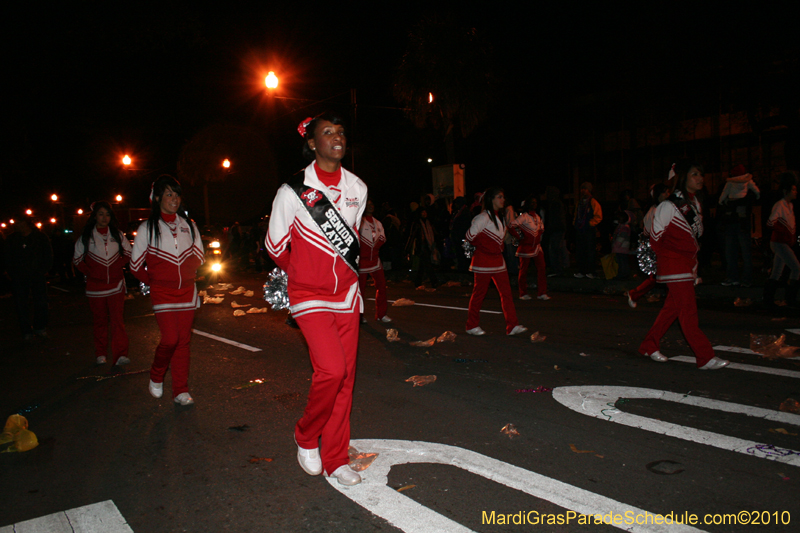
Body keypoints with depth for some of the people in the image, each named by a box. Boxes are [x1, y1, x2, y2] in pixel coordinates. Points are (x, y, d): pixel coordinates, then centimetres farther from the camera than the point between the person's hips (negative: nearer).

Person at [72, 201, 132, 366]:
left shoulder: (117, 234, 7)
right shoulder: (86, 236, 4)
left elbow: (128, 253, 15)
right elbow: (77, 259, 10)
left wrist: (117, 266, 0)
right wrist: (89, 272, -3)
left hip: (116, 285, 0)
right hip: (96, 286, 0)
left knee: (117, 319, -10)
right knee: (100, 321, 8)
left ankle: (120, 355, -13)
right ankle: (100, 354, 20)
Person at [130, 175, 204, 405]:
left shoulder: (188, 225, 8)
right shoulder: (147, 228, -2)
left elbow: (198, 256, 17)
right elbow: (136, 266, 4)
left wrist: (185, 275, 9)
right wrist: (154, 281, 6)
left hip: (187, 291, 3)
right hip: (162, 293, -3)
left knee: (183, 340, 4)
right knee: (170, 339, -13)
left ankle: (181, 391, 13)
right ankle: (156, 377, 16)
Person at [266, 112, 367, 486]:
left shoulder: (357, 188, 3)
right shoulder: (293, 192, -13)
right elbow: (275, 246, 0)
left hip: (346, 293, 5)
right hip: (309, 295, -5)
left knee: (344, 376, 7)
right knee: (331, 369, -19)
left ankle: (335, 459, 22)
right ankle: (306, 437, 11)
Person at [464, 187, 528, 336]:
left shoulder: (500, 217, 13)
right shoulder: (484, 217, -14)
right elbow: (470, 236, -14)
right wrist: (483, 246, -1)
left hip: (497, 259, 8)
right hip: (483, 260, -8)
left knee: (506, 292, 1)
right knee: (479, 292, 2)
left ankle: (512, 326, 3)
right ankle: (472, 326, 15)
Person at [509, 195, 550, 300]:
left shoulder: (537, 217, 13)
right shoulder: (524, 217, -8)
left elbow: (541, 228, 28)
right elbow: (511, 226, -15)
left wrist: (538, 235, 11)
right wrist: (519, 235, -10)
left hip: (537, 246, 6)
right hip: (525, 246, -6)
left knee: (541, 268, -4)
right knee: (523, 270, 3)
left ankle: (542, 293, 0)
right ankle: (523, 294, 14)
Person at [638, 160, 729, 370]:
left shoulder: (694, 202, 11)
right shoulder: (668, 205, -13)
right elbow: (655, 237, -7)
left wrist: (693, 257, 14)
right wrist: (667, 257, 2)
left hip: (688, 263, 8)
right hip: (673, 264, -8)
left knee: (672, 307, 11)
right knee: (688, 310, -7)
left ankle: (649, 346, 22)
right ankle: (705, 358, -5)